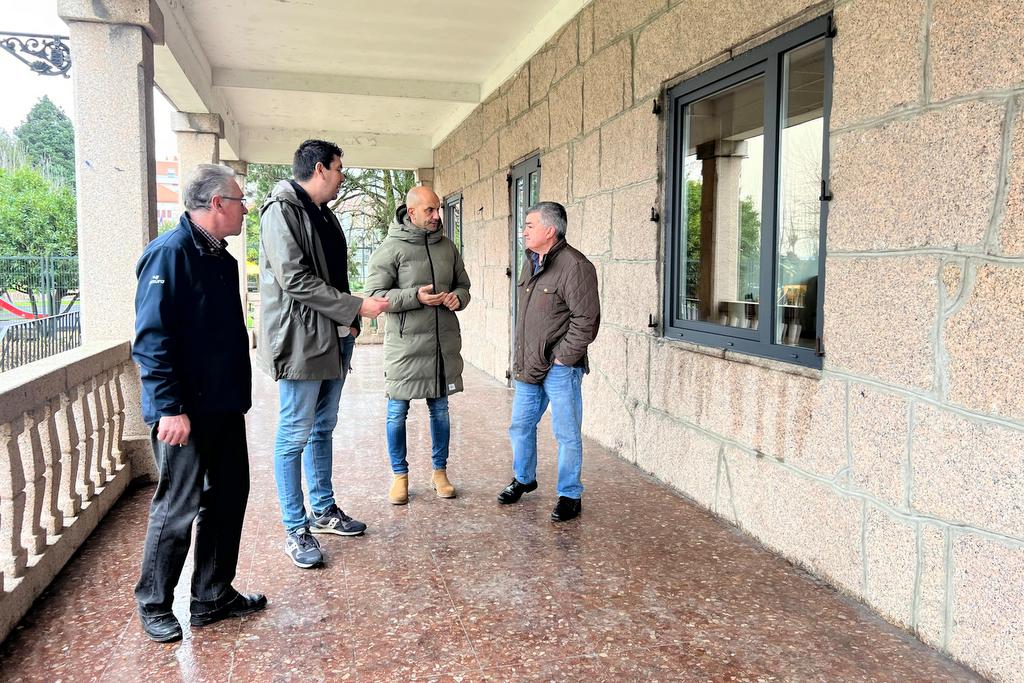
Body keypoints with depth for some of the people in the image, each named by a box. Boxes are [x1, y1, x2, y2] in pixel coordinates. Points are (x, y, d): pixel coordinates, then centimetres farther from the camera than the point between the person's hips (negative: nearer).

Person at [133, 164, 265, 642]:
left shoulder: (221, 258, 12)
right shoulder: (169, 253, -16)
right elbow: (151, 339, -21)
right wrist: (170, 408, -23)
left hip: (225, 406, 9)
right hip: (185, 413, -9)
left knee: (228, 498, 14)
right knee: (178, 509, 4)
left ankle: (213, 598, 28)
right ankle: (154, 606, 24)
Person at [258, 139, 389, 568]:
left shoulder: (324, 214, 16)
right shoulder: (281, 210, -12)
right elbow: (296, 280, -19)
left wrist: (349, 324, 10)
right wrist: (357, 308, -17)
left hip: (333, 339, 9)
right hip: (299, 340, -9)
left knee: (323, 428, 17)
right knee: (295, 435, 0)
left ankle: (324, 511, 30)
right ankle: (295, 529, 11)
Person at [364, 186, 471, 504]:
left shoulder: (447, 246, 9)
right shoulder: (391, 248, -7)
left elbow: (463, 285, 18)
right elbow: (375, 294, -10)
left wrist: (457, 296, -5)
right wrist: (416, 297, -21)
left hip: (443, 344, 5)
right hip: (404, 345, -4)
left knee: (440, 410, 14)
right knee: (397, 413, 5)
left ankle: (439, 471, 30)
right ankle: (399, 475, 23)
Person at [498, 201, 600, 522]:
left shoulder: (575, 266, -17)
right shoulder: (531, 262, 11)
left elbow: (586, 320, -19)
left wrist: (562, 357, -16)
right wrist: (521, 358, 15)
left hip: (560, 368, -8)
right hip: (528, 366, 9)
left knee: (567, 435, 4)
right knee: (521, 426, 19)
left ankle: (570, 496, 19)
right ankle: (524, 479, 40)